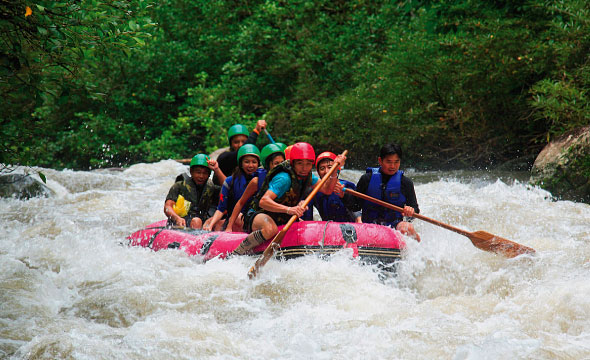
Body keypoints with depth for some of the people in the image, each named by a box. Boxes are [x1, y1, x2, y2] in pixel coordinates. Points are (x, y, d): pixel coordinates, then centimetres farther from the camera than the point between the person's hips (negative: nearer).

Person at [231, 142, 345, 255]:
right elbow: (263, 201, -37)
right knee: (271, 229, -40)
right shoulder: (284, 178, -26)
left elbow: (327, 190, 9)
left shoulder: (307, 176, 1)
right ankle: (236, 254, -24)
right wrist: (289, 209, -51)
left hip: (281, 220, 9)